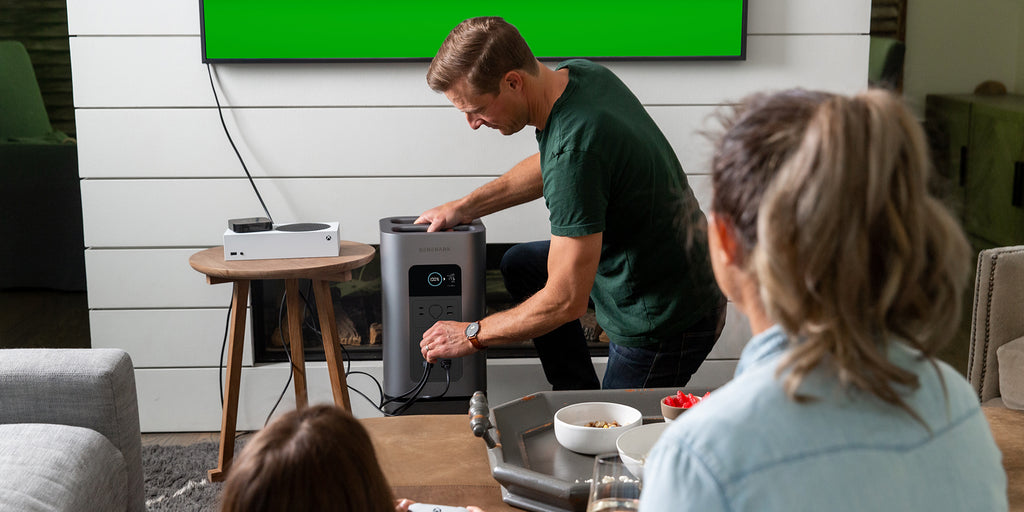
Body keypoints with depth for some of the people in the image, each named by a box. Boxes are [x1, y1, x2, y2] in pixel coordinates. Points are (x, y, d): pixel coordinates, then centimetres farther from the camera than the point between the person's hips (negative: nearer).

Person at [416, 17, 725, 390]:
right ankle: (580, 395, 24)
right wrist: (466, 206, 13)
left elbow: (566, 301, -30)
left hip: (666, 322, -10)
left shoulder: (575, 150, -34)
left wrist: (472, 334, -15)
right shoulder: (579, 73, -6)